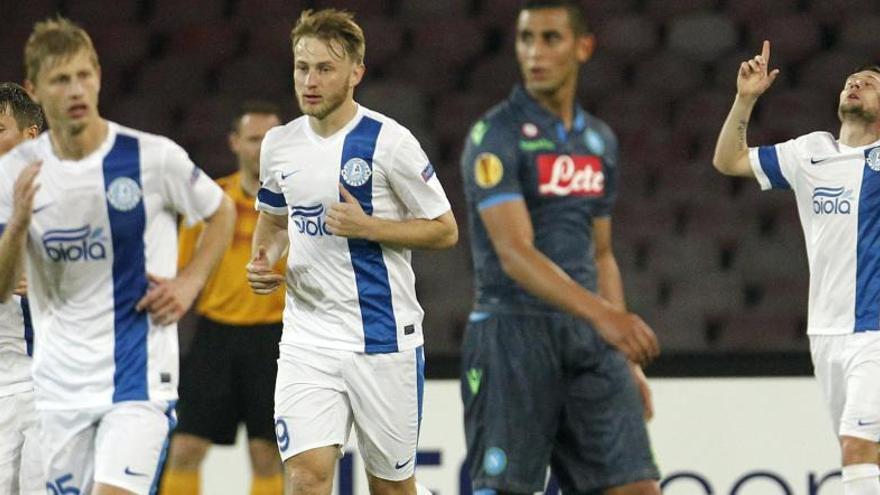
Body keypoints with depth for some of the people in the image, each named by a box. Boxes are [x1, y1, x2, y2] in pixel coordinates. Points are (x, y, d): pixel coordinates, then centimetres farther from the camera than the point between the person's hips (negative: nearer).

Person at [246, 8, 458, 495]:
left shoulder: (387, 141, -9)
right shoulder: (278, 145, 6)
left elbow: (445, 230, -4)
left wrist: (367, 226, -17)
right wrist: (262, 261, 3)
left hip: (382, 336, -3)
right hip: (307, 338, 3)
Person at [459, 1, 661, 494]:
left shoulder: (600, 140, 13)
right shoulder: (496, 137, -9)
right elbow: (515, 253, -20)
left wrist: (628, 359, 16)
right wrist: (602, 314, -32)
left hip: (590, 340, 6)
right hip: (513, 336, -6)